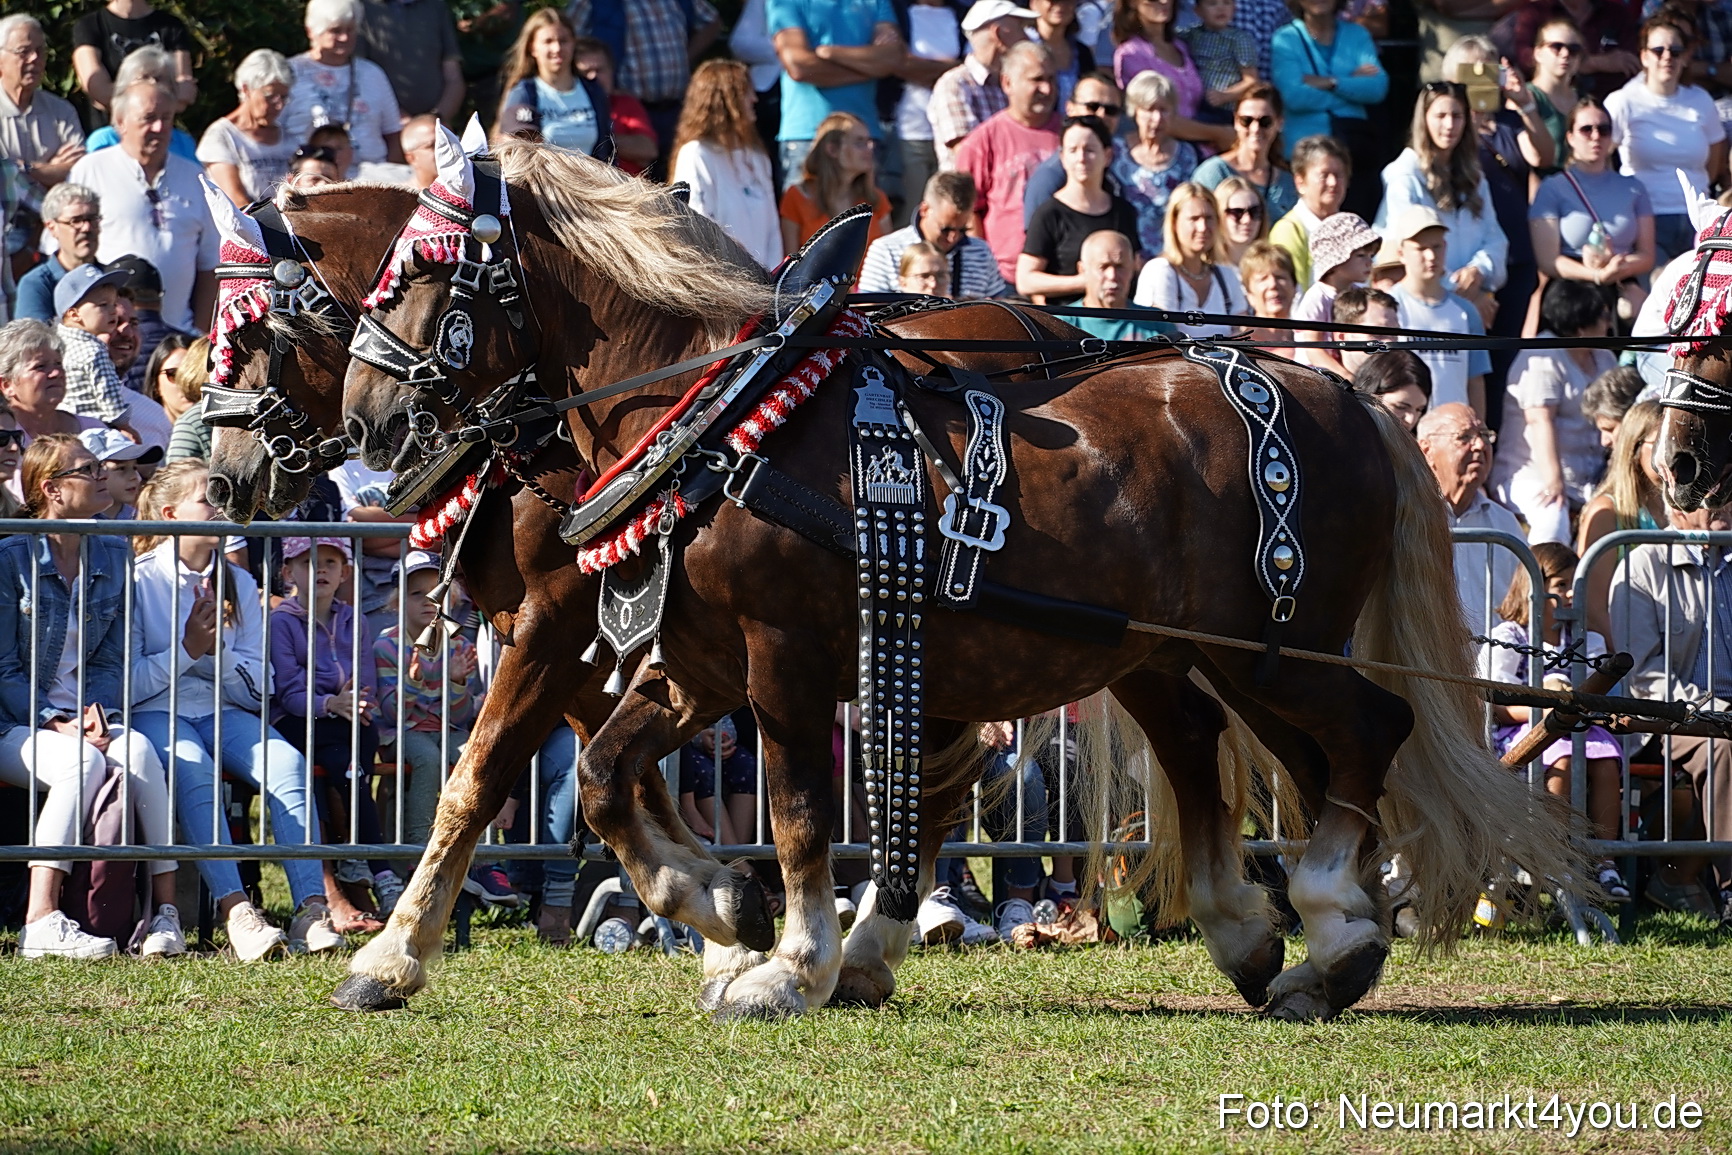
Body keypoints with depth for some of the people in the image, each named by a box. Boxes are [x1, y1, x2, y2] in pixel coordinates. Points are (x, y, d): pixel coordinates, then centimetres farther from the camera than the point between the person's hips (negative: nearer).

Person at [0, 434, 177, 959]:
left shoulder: (113, 557, 11)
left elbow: (111, 658, 14)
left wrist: (99, 711, -7)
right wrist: (55, 724, -18)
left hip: (85, 716, 4)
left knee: (139, 752, -29)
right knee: (84, 762, -35)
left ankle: (165, 911, -32)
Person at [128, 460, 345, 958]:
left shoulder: (238, 583, 14)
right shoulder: (140, 580, 0)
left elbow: (256, 688, 10)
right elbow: (127, 684, -6)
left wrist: (219, 652, -8)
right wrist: (187, 650, -15)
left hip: (223, 712, 4)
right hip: (155, 713, -4)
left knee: (284, 762, -27)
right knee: (191, 766, -37)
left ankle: (312, 909, -38)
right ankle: (234, 909, -47)